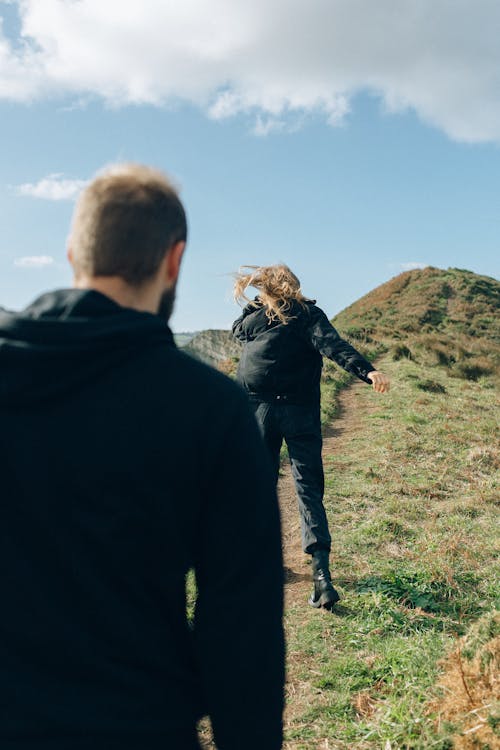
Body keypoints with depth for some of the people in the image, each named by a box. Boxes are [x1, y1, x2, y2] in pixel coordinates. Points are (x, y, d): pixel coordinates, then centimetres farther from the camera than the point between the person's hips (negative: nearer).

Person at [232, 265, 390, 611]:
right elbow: (333, 344, -18)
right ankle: (321, 573, -13)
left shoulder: (251, 318, 7)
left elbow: (237, 330, 30)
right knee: (309, 490, -1)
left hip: (257, 410, 2)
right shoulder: (309, 315, 0)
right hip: (301, 413, -1)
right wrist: (367, 370, -30)